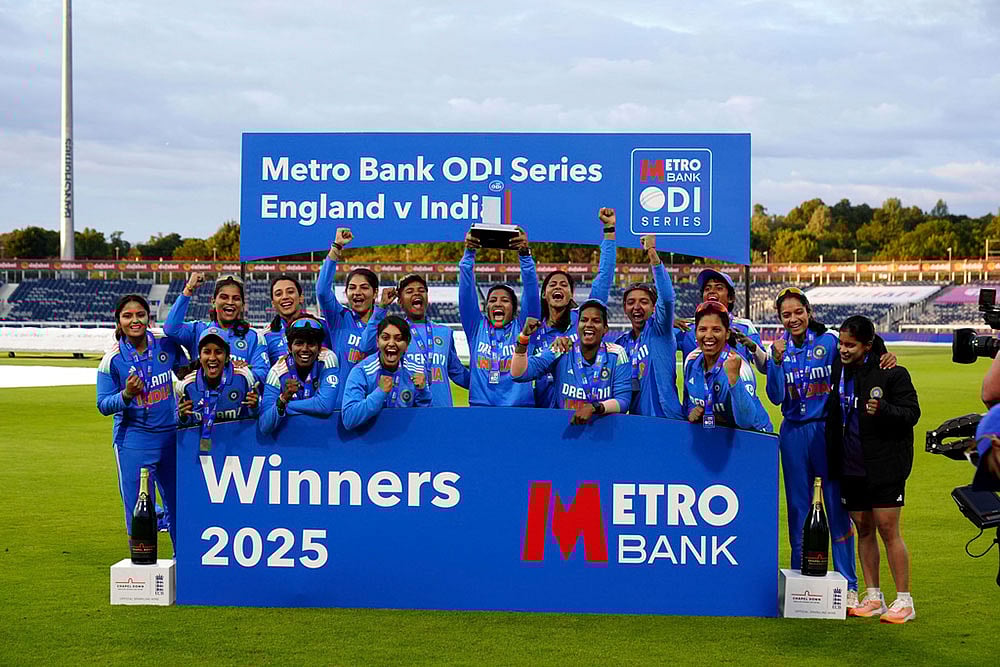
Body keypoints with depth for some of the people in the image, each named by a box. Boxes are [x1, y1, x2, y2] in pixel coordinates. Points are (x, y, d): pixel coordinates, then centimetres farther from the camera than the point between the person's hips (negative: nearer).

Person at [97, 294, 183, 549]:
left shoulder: (166, 346, -2)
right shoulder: (112, 359, -8)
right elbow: (103, 405, -7)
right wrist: (126, 395, -24)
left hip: (170, 435, 3)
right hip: (133, 440, -3)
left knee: (177, 503, 12)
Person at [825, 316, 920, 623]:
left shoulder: (891, 373, -9)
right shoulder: (838, 371, 8)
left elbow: (911, 413, -9)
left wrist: (883, 410, -27)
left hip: (885, 465, -6)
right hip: (850, 467, 6)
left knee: (888, 529, -5)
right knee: (863, 529, 10)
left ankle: (904, 601, 3)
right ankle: (873, 597, 19)